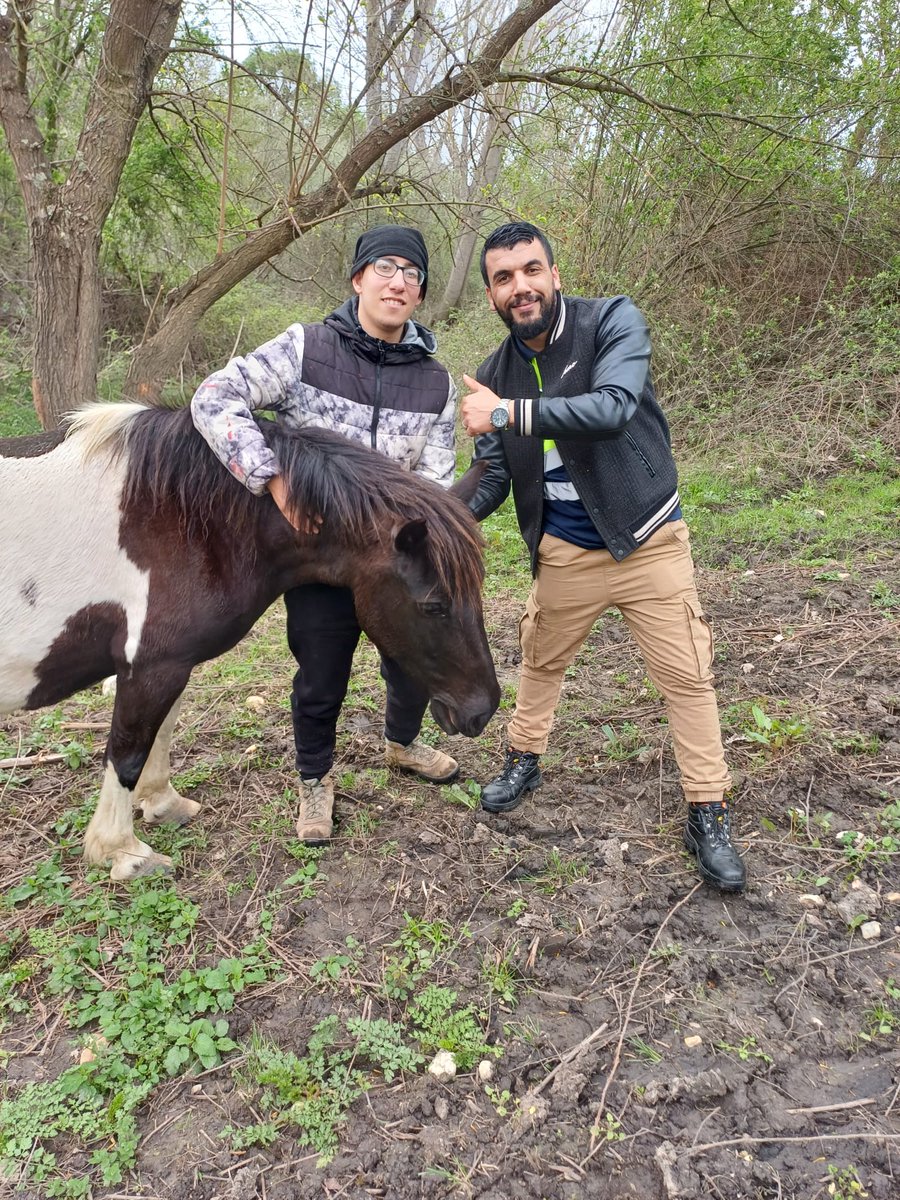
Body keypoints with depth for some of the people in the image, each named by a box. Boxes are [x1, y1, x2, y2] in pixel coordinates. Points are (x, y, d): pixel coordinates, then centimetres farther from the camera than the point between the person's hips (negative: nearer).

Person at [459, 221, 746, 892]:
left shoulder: (614, 321, -13)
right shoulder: (494, 377, -2)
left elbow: (612, 407, -31)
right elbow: (493, 478, 2)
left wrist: (507, 414, -32)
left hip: (649, 540, -3)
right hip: (565, 553, 4)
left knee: (687, 676, 1)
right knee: (542, 662, 19)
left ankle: (708, 814, 16)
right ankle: (525, 760, 44)